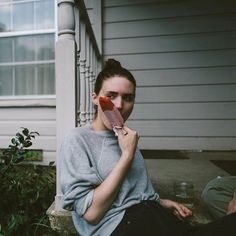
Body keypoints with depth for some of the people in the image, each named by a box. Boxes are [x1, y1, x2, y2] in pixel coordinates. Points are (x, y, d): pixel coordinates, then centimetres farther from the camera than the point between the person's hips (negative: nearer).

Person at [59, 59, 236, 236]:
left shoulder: (125, 137, 11)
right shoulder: (77, 139, -9)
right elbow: (91, 213, -16)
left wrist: (160, 201, 6)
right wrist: (128, 154, -17)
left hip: (155, 214, 6)